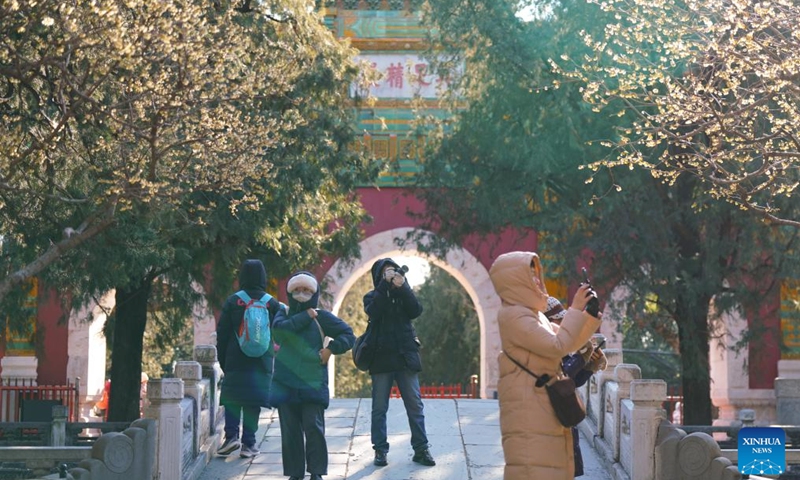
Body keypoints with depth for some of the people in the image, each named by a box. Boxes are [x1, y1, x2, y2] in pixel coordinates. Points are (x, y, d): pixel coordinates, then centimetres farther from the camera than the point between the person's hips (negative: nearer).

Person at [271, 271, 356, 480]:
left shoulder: (322, 317, 5)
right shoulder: (284, 314, 10)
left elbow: (348, 335, 3)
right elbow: (279, 328, -14)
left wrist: (331, 349, -11)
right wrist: (305, 317, -11)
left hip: (313, 384, -2)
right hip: (285, 384, 2)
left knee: (314, 427, -7)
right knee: (290, 430, 4)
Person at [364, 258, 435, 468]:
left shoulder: (404, 294, 13)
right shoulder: (373, 296, 7)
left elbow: (416, 310, -6)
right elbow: (374, 312, -15)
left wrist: (402, 286, -16)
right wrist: (385, 284, -18)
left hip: (406, 356, 2)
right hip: (381, 357, -2)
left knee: (415, 405, -1)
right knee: (379, 408, 0)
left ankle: (421, 449, 2)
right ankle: (380, 450, 4)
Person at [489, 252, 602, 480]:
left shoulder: (534, 314, 17)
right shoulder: (513, 315, -14)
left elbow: (570, 343, 25)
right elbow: (557, 345, -20)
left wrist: (590, 314, 13)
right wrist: (575, 309, -12)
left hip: (545, 405, 10)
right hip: (527, 407, -10)